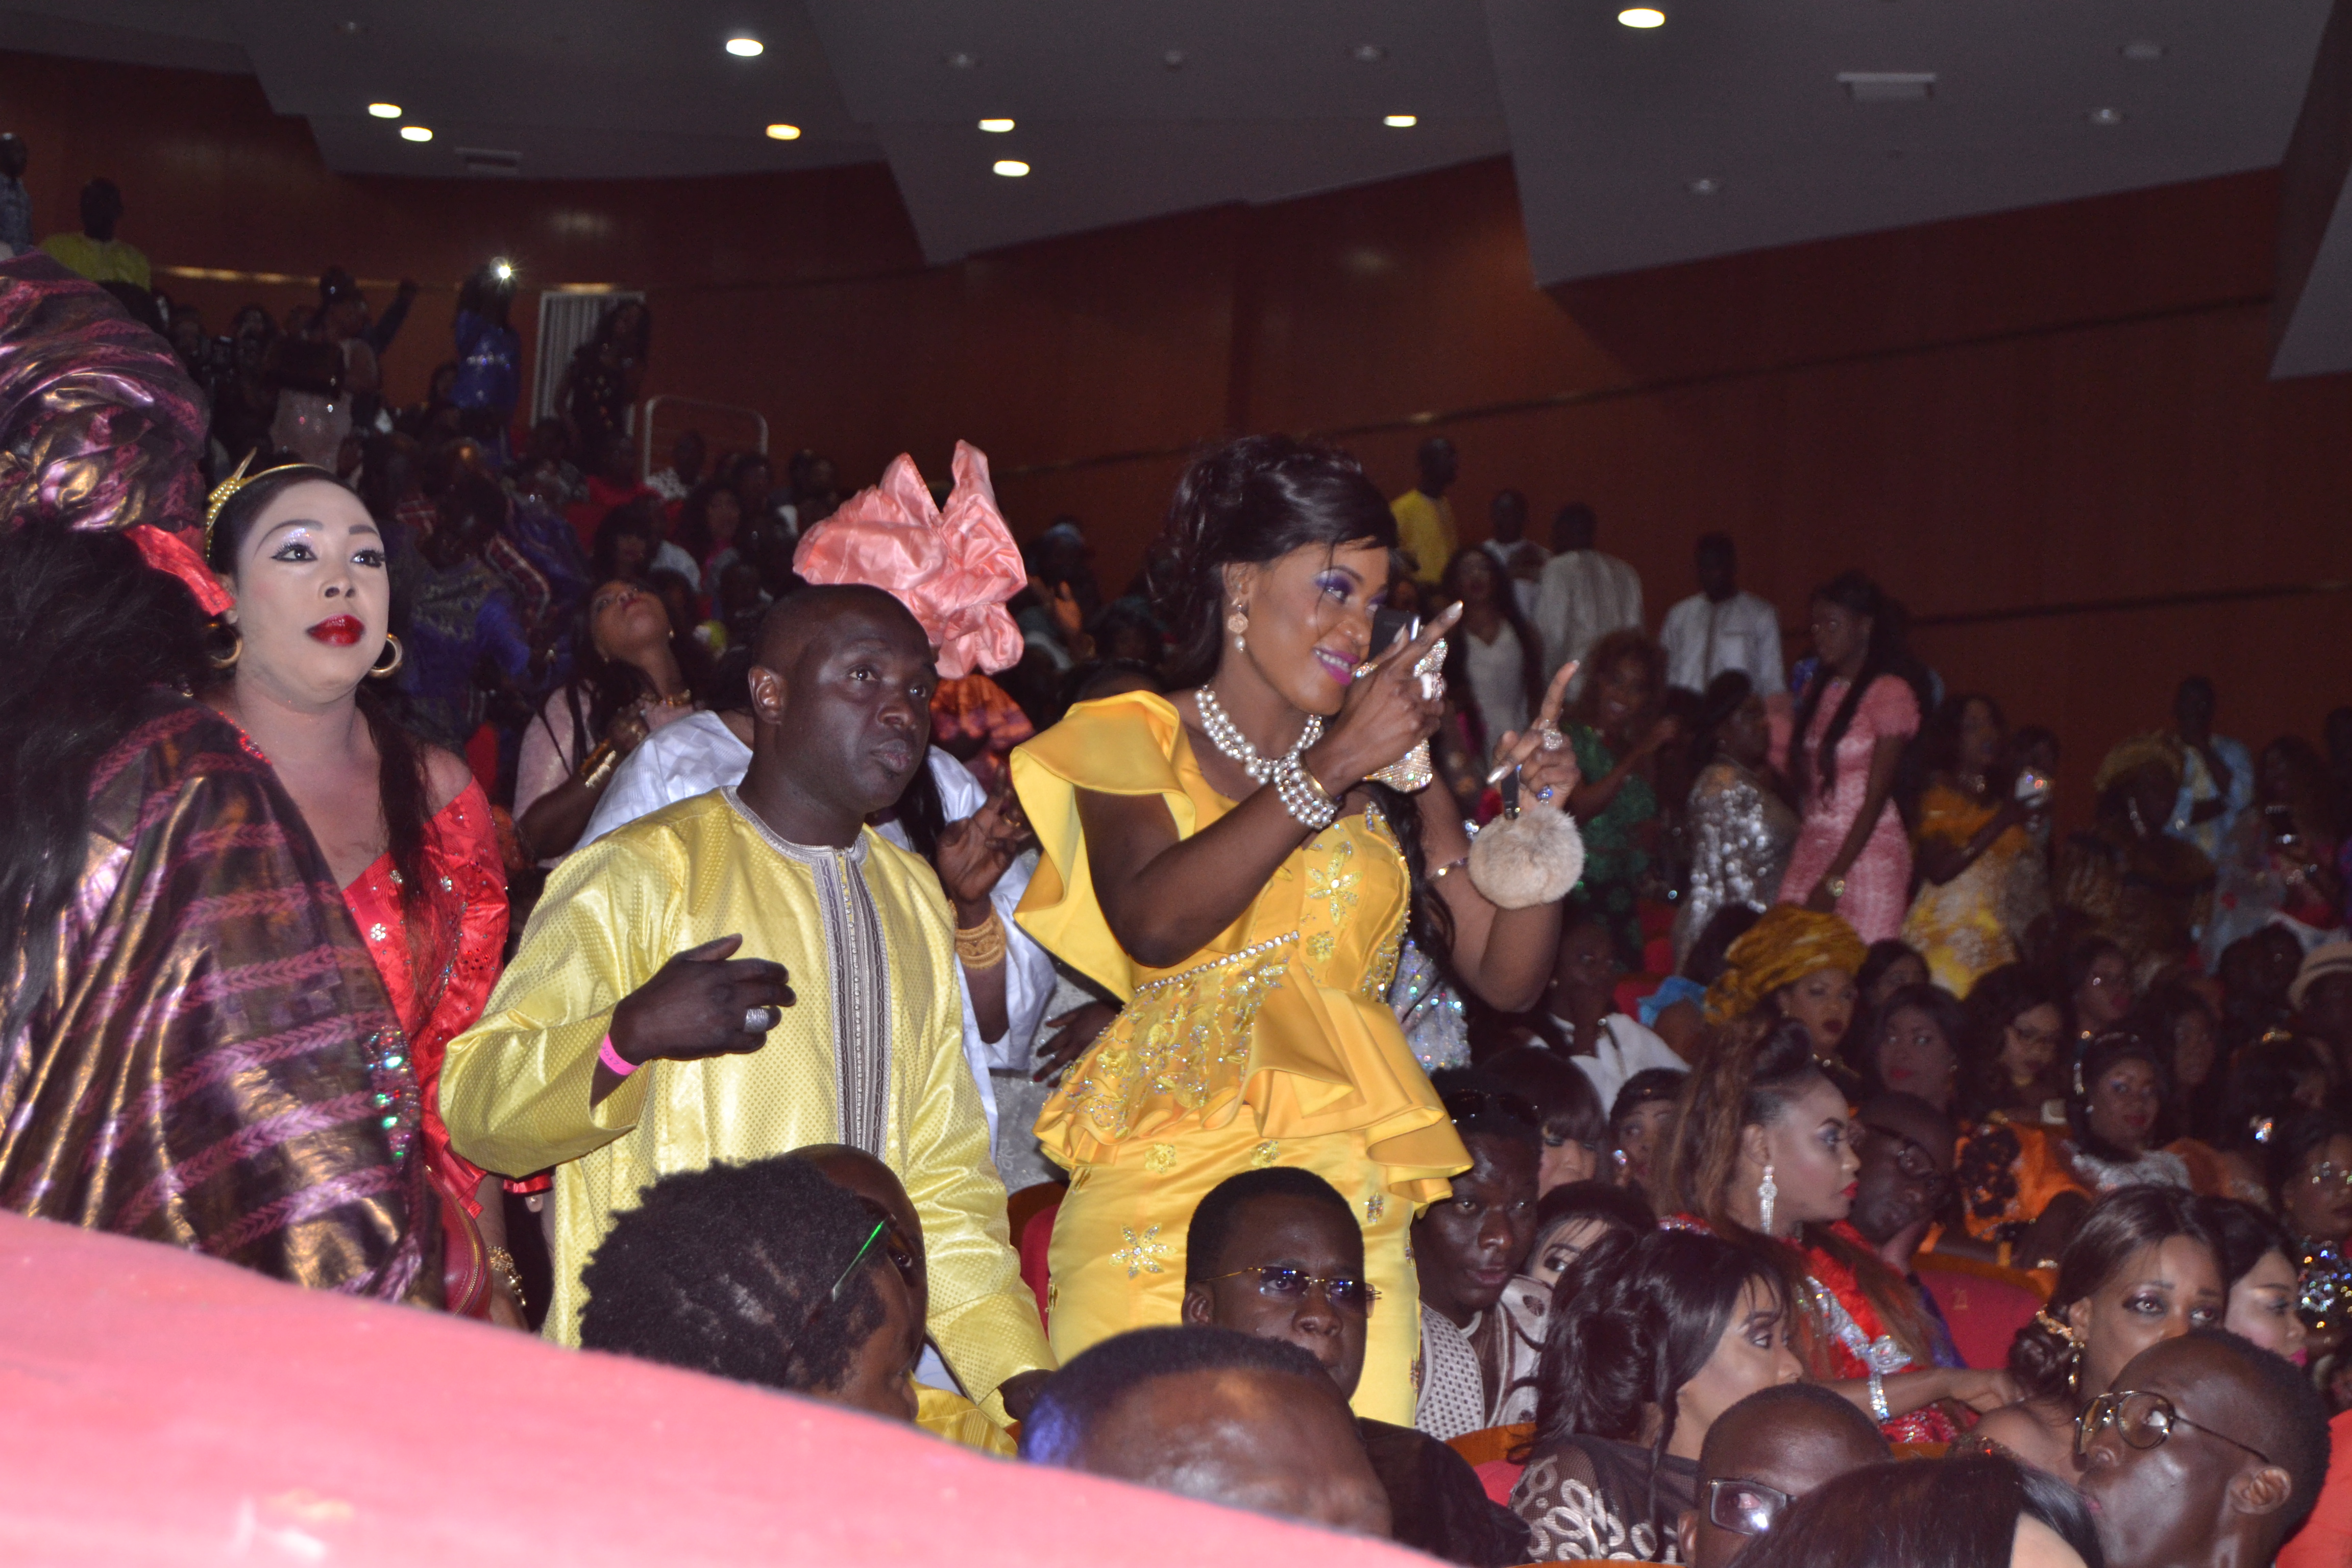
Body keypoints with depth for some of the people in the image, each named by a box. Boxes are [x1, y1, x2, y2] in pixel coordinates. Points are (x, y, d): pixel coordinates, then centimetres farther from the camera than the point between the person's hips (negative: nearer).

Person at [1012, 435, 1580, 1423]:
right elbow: (1154, 925, -13)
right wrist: (1331, 768, -13)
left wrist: (1540, 822, -1)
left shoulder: (1391, 771, 17)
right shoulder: (1135, 743, 6)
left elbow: (1506, 978, 15)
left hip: (1351, 1216, 3)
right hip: (1162, 1204, -2)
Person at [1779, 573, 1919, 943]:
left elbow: (1876, 796, -10)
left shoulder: (1889, 693, -5)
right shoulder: (1816, 689, 15)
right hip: (1812, 850, 6)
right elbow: (1801, 778, 13)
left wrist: (1835, 880, -13)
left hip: (1868, 853, -6)